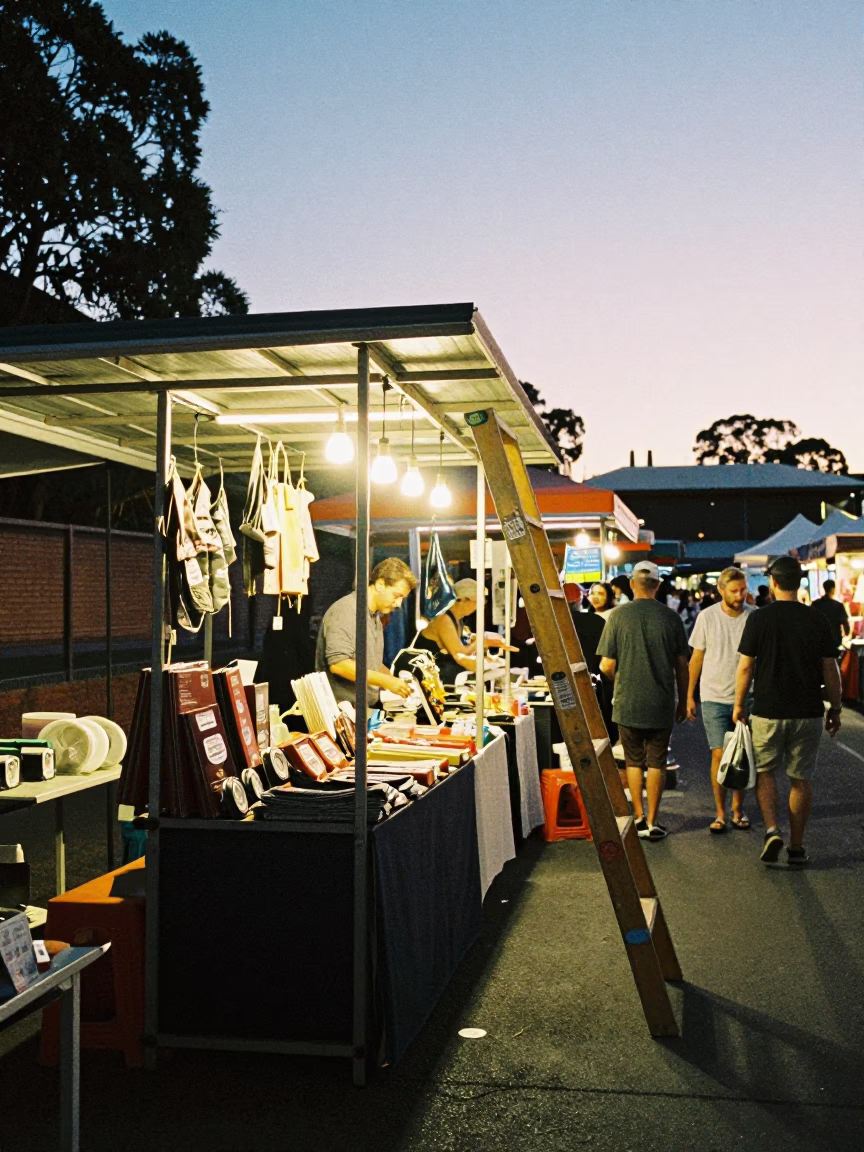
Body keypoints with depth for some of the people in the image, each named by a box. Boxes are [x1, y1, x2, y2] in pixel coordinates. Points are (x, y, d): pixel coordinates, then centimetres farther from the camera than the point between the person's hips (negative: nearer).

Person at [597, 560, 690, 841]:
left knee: (633, 761, 13)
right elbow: (682, 665, 2)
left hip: (627, 702, 0)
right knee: (656, 762, 8)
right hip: (661, 704, 0)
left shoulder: (619, 616, -7)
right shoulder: (671, 617, -4)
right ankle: (652, 822, 10)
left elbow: (607, 665, -7)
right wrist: (683, 701, 14)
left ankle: (639, 817, 14)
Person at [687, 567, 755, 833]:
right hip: (714, 697, -1)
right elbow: (696, 658, 5)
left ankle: (737, 809, 24)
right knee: (719, 755, -5)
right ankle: (720, 813, 6)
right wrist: (690, 696, 6)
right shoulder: (707, 617, -3)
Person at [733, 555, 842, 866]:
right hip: (808, 712, 2)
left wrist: (739, 704, 7)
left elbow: (745, 667, -5)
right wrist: (835, 708, 13)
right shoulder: (818, 621, -2)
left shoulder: (759, 619, -7)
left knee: (764, 771, 16)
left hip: (768, 711, -2)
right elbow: (830, 670, 2)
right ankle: (796, 847, 16)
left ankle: (772, 829, -3)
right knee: (801, 778, 11)